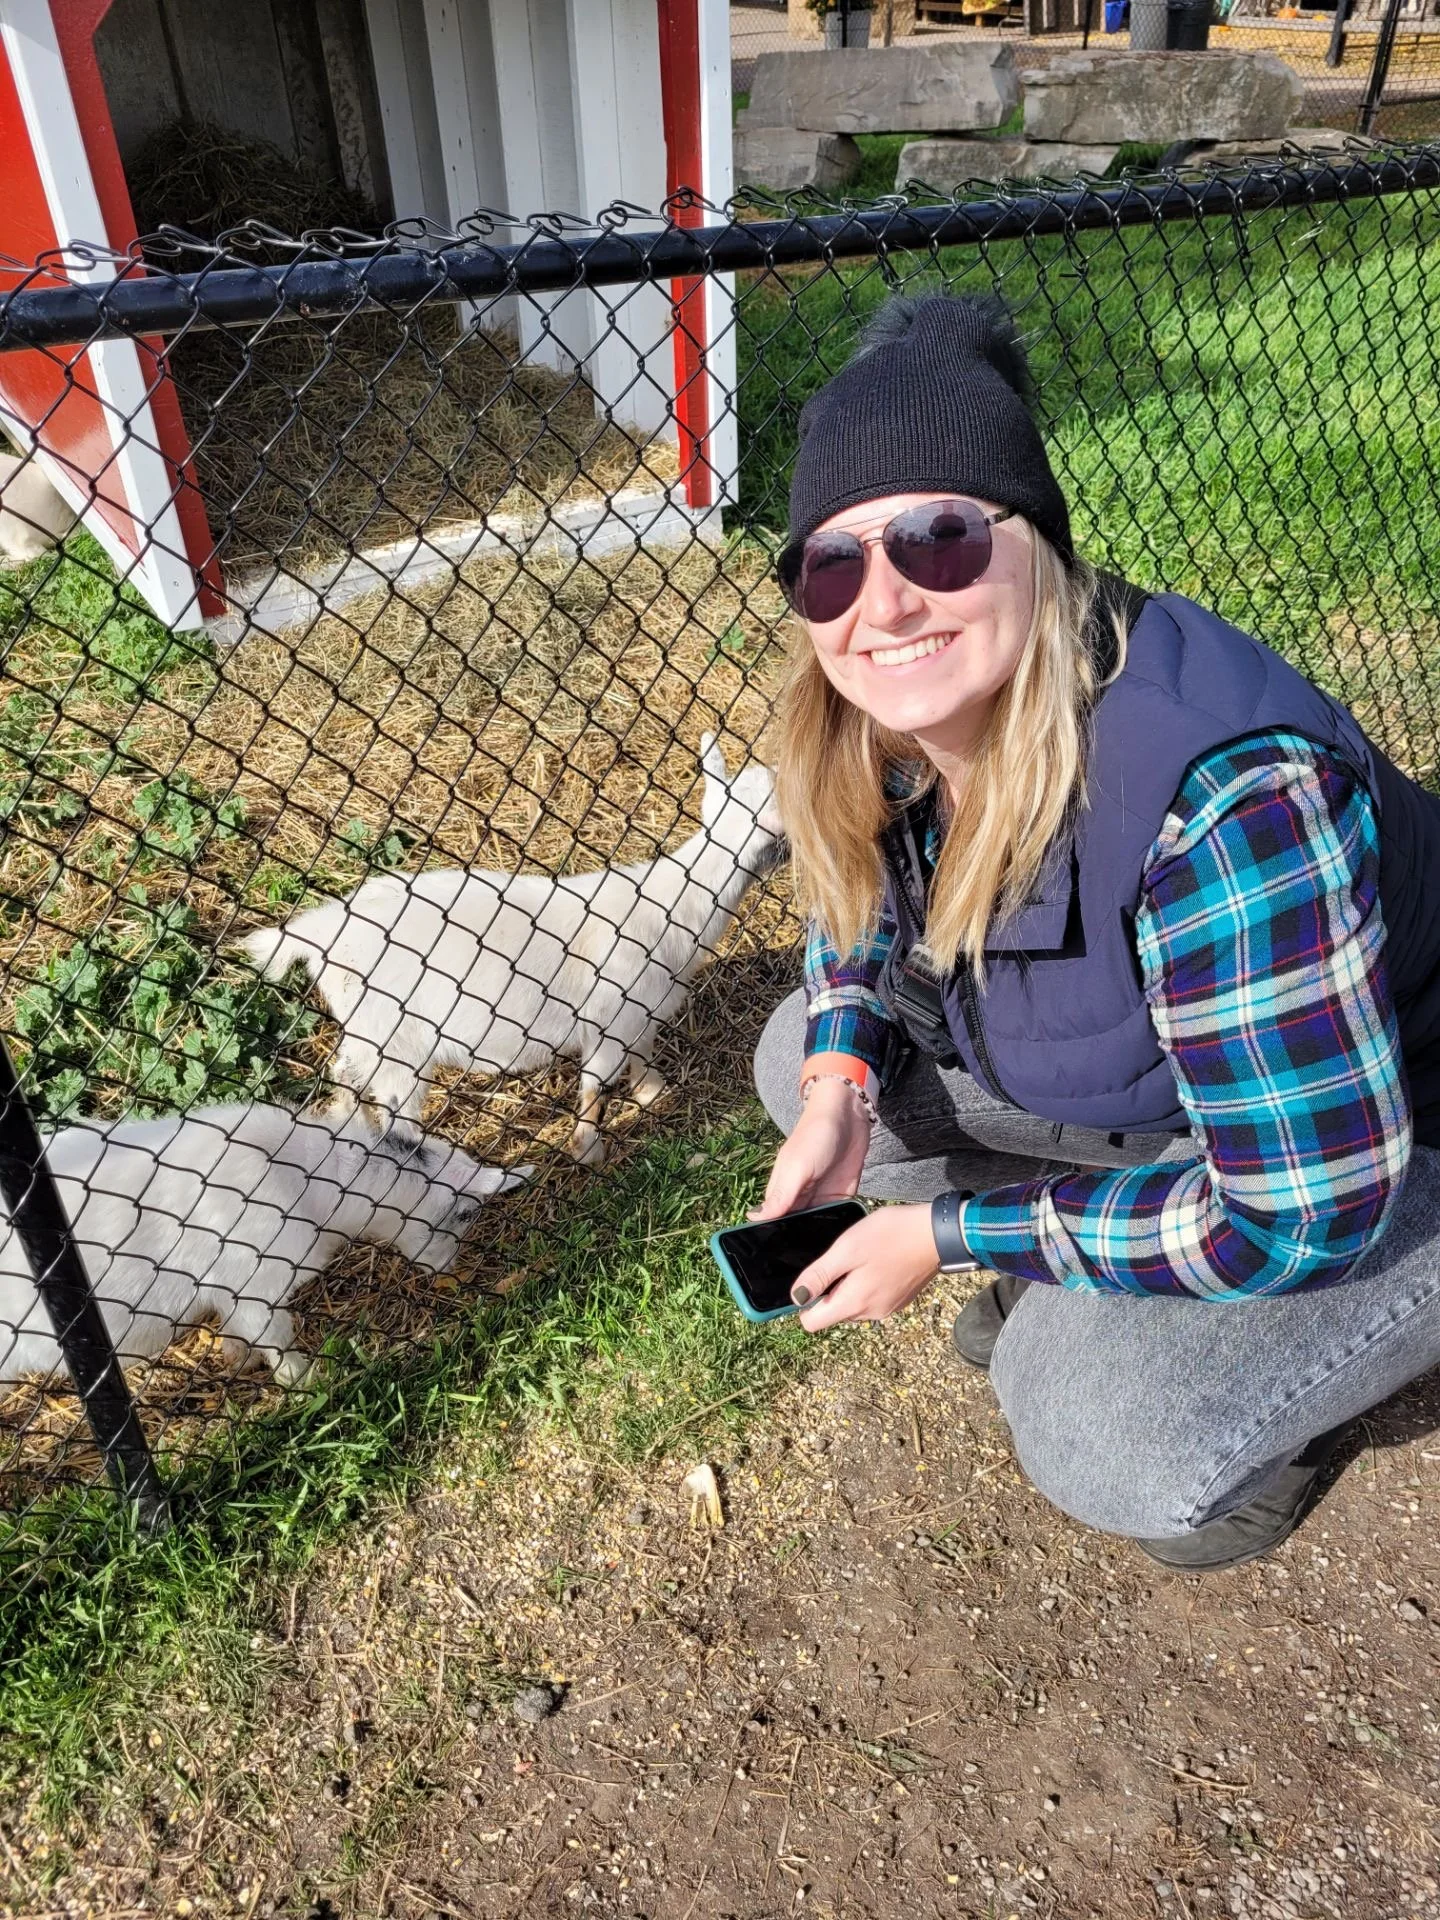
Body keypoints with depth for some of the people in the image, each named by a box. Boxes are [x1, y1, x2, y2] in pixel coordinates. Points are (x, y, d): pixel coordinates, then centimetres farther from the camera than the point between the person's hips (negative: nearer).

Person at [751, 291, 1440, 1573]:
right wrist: (839, 1090, -14)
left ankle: (1279, 1380, 8)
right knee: (803, 1060, -3)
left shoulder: (1217, 796, -39)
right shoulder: (895, 728, -16)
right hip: (1140, 1076, 7)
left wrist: (948, 1235, -22)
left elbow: (1301, 1213, -31)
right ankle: (1080, 1276, 13)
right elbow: (864, 904, 6)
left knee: (1107, 1440, -27)